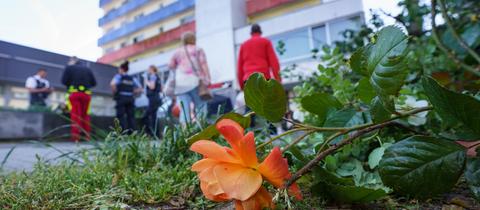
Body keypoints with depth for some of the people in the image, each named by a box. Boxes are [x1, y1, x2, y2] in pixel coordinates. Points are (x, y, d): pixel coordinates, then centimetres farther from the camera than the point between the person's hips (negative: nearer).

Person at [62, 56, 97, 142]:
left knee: (75, 115, -2)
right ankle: (87, 135, 5)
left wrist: (71, 84, 18)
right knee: (85, 115, 8)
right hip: (86, 94, 3)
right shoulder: (87, 69, 16)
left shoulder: (69, 67, 8)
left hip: (74, 93, -2)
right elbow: (94, 83, 11)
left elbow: (64, 81, 0)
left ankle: (76, 136, -6)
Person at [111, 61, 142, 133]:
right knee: (131, 116, 4)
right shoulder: (132, 78, 15)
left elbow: (112, 84, -17)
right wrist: (132, 93, 14)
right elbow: (140, 89, 12)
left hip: (121, 98, -4)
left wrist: (115, 92, -3)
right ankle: (132, 133, -1)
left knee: (121, 116, -2)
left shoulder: (118, 76, 2)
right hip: (130, 98, 4)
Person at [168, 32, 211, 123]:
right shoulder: (198, 50, 10)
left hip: (180, 83, 3)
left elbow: (170, 65, 13)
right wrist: (207, 79, -5)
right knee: (201, 106, 0)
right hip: (195, 80, -3)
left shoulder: (177, 52, 19)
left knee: (184, 109, -1)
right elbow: (204, 65, -1)